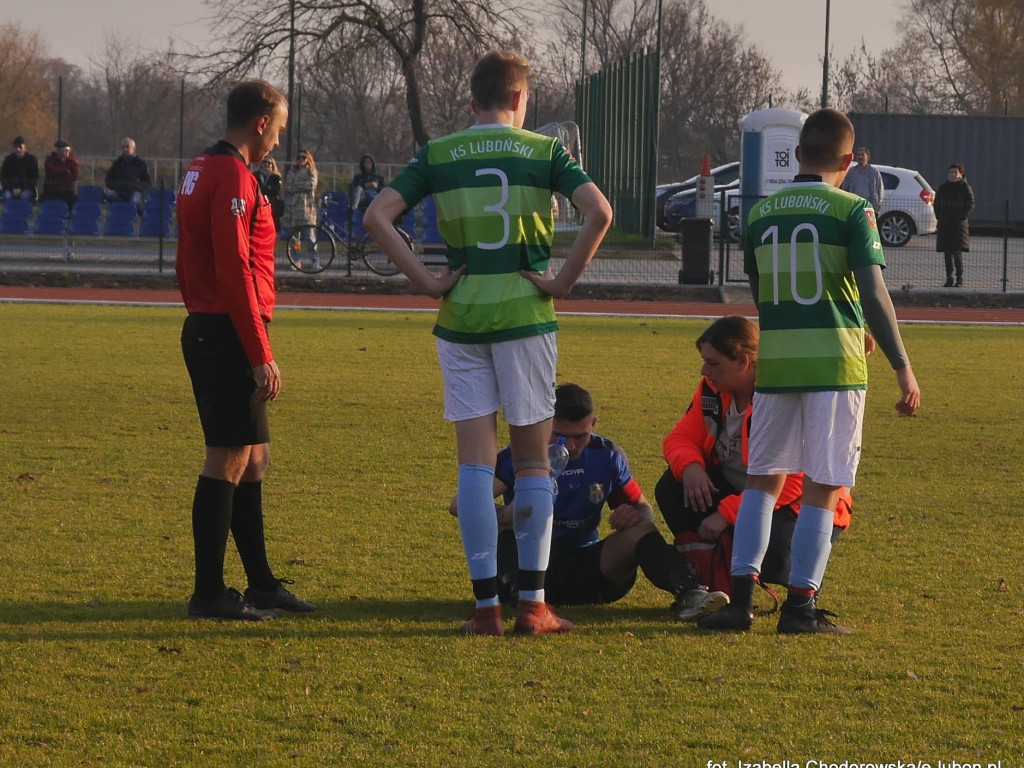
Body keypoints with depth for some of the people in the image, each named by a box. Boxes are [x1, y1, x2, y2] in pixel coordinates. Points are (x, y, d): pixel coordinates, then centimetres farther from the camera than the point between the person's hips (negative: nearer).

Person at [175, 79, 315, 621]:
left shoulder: (200, 171, 16)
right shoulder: (233, 178, -15)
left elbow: (186, 265, 22)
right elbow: (235, 271, -21)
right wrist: (261, 355, -19)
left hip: (204, 329, 10)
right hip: (229, 335, -10)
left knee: (253, 457, 15)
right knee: (228, 460, -6)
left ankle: (261, 583, 21)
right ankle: (209, 593, -3)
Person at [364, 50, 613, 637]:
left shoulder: (438, 156, 5)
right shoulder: (544, 151, 0)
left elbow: (377, 217, -5)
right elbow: (600, 212, -14)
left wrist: (426, 281, -3)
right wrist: (564, 280, -6)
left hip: (461, 319, 1)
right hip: (526, 317, -1)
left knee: (476, 463, 3)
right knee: (534, 461, 7)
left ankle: (487, 605, 0)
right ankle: (533, 604, 5)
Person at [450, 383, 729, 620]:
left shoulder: (608, 457, 3)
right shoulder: (519, 457, -8)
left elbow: (643, 508, 13)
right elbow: (460, 505, -20)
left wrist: (636, 515, -15)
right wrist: (503, 514, -42)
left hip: (587, 571, 2)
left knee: (638, 530, -20)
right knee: (509, 519, -28)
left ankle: (688, 593, -43)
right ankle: (525, 593, -53)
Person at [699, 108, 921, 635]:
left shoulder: (760, 214, 8)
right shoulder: (851, 211, -6)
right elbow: (874, 294, -13)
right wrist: (902, 368, -9)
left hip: (774, 363, 4)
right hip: (835, 364, -4)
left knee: (763, 480, 13)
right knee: (822, 488, 2)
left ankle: (741, 597, 6)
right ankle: (800, 606, 1)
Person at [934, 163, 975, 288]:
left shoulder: (965, 187, 0)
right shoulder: (943, 187, 11)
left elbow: (971, 204, 0)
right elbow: (937, 204, 16)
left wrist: (963, 217, -11)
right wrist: (939, 217, 3)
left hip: (959, 223, -4)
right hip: (945, 224, 4)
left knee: (957, 252, -11)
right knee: (948, 252, 6)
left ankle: (960, 279, -7)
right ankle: (949, 279, 10)